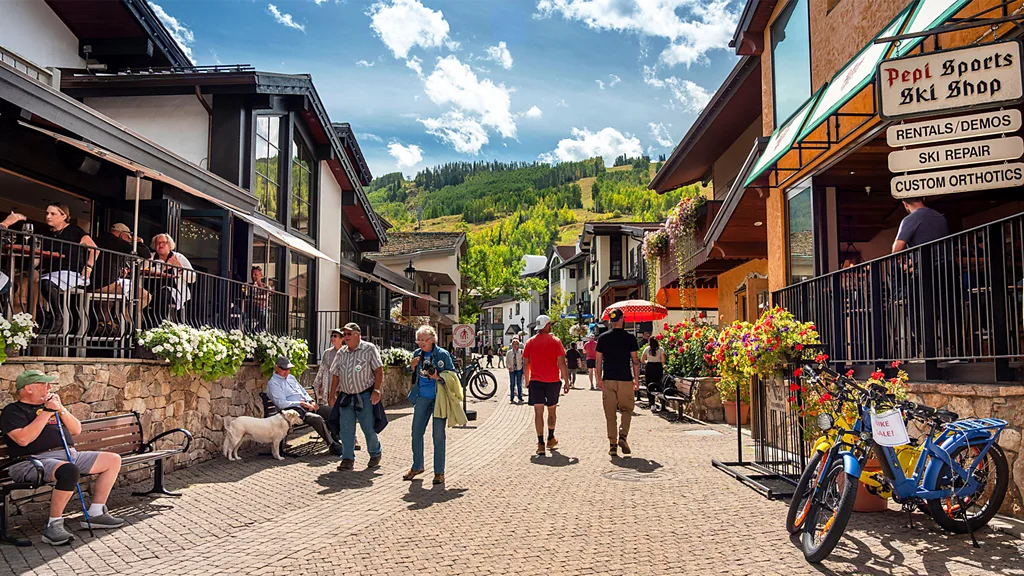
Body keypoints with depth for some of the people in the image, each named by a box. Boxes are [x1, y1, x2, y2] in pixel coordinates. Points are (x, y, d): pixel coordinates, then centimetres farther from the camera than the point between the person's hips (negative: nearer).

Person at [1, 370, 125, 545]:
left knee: (113, 460, 3)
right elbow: (23, 439, -17)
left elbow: (76, 430, 20)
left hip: (70, 455, 9)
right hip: (39, 459, -9)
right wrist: (47, 412, -11)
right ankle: (53, 525, -27)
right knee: (69, 470, -40)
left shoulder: (49, 405, 27)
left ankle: (96, 513, 5)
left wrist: (61, 410, 4)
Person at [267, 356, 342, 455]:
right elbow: (281, 404, -15)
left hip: (307, 405, 9)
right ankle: (333, 446, -23)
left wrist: (311, 401, 6)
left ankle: (335, 439, -6)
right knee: (317, 419, -32)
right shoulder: (273, 383, -4)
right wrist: (301, 403, -19)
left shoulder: (290, 377, 22)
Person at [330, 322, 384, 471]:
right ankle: (348, 459, 11)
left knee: (369, 428, 2)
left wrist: (376, 390, -17)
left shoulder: (369, 349, -3)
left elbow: (379, 370, -8)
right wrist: (332, 395, 11)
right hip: (345, 397, 5)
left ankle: (375, 454, 23)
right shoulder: (341, 353, 12)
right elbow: (335, 375, 16)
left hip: (364, 396, -4)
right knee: (346, 430, 3)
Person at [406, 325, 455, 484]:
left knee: (438, 435, 1)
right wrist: (412, 367, -3)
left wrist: (438, 377, -20)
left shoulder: (443, 354, -8)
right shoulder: (417, 354, 6)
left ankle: (439, 471, 12)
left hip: (439, 398, -5)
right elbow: (412, 376, 18)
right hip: (422, 397, 5)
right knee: (416, 433, 8)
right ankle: (417, 467, 26)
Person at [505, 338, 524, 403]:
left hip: (519, 369, -1)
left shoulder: (521, 352, -1)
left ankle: (520, 398, 7)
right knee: (512, 384, 4)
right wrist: (509, 367, -10)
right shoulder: (509, 352, 2)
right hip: (512, 370, 1)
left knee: (519, 384, 0)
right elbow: (506, 361, 6)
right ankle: (512, 398, 11)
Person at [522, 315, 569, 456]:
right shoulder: (555, 341, -3)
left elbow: (525, 364, 6)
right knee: (552, 410, 17)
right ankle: (551, 439, 31)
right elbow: (561, 363, -7)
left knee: (538, 412, -3)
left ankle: (540, 444, -9)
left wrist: (527, 381, 17)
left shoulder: (530, 342, 4)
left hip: (535, 381, 1)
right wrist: (566, 381, -1)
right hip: (553, 381, -1)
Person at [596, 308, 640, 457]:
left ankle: (612, 445, 5)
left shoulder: (603, 338, 3)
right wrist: (637, 379, 6)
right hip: (625, 380, -2)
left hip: (608, 380, 2)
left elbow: (599, 360, 4)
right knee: (627, 410, 14)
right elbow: (635, 360, -2)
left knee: (610, 414, 5)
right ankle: (622, 436, -6)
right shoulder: (630, 338, -3)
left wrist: (599, 379, 12)